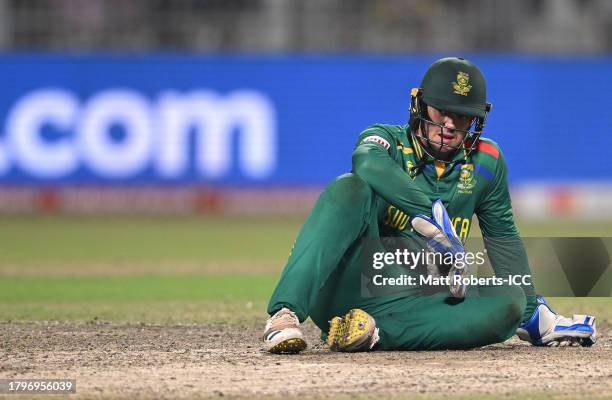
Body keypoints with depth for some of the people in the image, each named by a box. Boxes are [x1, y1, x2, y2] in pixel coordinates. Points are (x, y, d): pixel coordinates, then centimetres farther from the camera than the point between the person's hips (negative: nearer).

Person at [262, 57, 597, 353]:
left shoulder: (484, 161, 13)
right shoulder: (387, 139, 0)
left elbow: (503, 238, 23)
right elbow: (369, 162, -26)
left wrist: (532, 309, 18)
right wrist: (435, 217, -39)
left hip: (414, 305, 3)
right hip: (347, 289, -3)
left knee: (510, 303, -21)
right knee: (350, 188, -28)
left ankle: (377, 333, -34)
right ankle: (285, 315, -45)